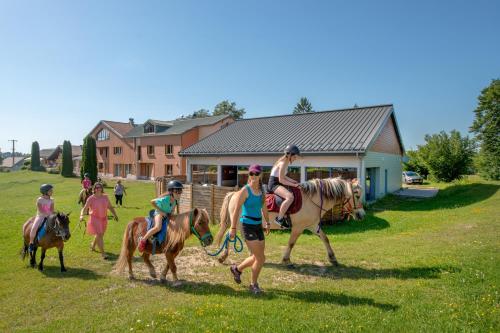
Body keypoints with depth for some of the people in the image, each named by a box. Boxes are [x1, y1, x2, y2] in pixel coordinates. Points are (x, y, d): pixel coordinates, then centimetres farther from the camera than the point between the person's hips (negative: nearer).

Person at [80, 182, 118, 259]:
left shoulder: (105, 197, 0)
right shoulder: (91, 198, -11)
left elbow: (110, 207, 9)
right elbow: (85, 208, -11)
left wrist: (115, 215, 3)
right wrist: (81, 215, -28)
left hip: (103, 219, 5)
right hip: (95, 219, -5)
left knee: (100, 235, 20)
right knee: (99, 235, -11)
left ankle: (93, 245, 49)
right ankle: (103, 253, -5)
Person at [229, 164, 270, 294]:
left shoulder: (261, 190, 6)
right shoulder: (245, 190, -13)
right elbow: (236, 210, -13)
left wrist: (267, 223, 24)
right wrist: (233, 228, -15)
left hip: (258, 226, 7)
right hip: (248, 226, -7)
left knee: (257, 257, 15)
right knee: (261, 258, -5)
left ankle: (237, 269, 40)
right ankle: (253, 284, 18)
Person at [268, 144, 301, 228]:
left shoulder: (285, 162, 12)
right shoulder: (283, 163, -18)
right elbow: (281, 180, -21)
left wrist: (294, 181, 9)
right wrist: (293, 185, -18)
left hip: (277, 184, 11)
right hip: (274, 184, -11)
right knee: (290, 197, -33)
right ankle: (279, 218, -22)